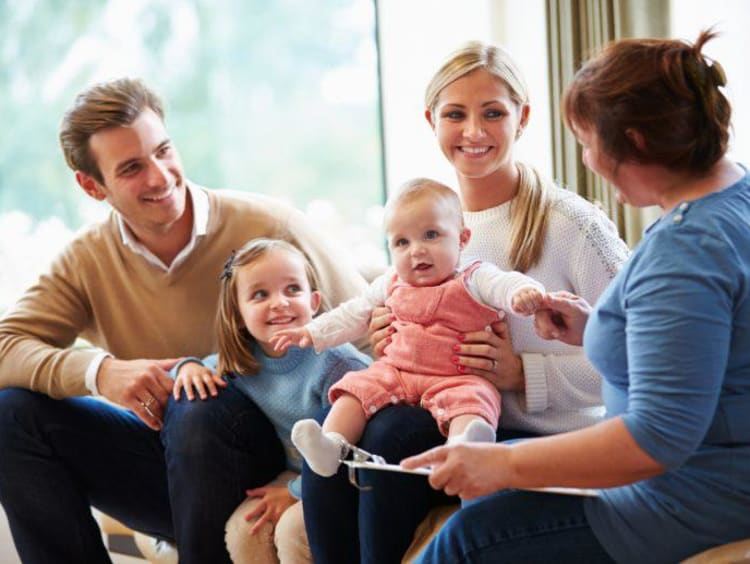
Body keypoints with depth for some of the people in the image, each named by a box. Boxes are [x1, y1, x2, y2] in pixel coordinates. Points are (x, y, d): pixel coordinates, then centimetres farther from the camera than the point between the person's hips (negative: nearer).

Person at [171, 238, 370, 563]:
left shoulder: (336, 362, -26)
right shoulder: (241, 361, -3)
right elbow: (211, 367, 20)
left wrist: (295, 493, -15)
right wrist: (189, 366, -5)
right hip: (296, 473, 6)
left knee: (293, 528, -27)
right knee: (242, 529, -12)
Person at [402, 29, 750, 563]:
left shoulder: (685, 248, -28)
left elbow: (660, 436, -30)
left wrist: (504, 464, -24)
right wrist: (597, 329, 8)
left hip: (700, 505, -11)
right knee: (494, 491, 20)